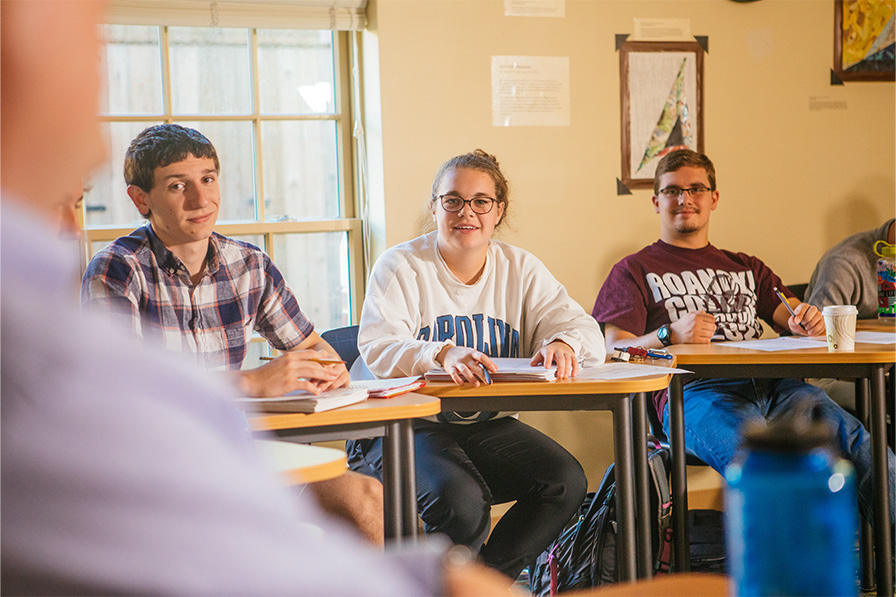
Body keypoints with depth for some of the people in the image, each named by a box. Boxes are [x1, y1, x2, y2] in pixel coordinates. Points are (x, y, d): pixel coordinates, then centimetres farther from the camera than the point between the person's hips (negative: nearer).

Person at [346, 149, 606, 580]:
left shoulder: (521, 269, 9)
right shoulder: (401, 266, -3)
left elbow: (582, 329, 0)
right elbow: (378, 350, -17)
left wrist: (562, 343, -27)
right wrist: (443, 354, -38)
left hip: (487, 426, 5)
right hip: (406, 426, -4)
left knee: (566, 481, -20)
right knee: (461, 501, -33)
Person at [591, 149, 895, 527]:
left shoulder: (746, 268, 36)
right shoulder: (635, 271, 22)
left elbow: (791, 319, 26)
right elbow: (612, 350, 8)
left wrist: (805, 322, 0)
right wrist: (669, 335, -12)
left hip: (769, 384, 4)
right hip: (693, 389, -4)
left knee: (858, 445, -28)